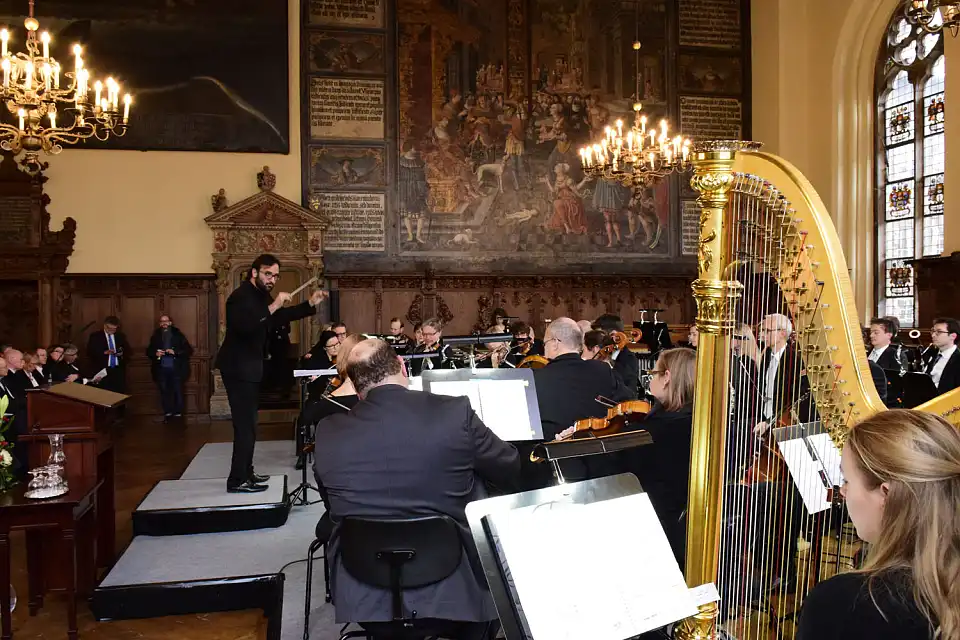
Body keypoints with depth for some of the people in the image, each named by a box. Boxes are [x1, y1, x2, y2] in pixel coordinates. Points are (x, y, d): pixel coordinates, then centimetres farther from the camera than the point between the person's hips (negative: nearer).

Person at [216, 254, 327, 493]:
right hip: (238, 367, -10)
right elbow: (245, 326, -36)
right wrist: (272, 306, -37)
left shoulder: (262, 295, 9)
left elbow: (281, 317, 20)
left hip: (250, 366, 10)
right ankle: (237, 480, -3)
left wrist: (311, 304, 10)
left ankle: (245, 473, 26)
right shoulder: (241, 296, -19)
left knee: (247, 422, 16)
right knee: (245, 424, -9)